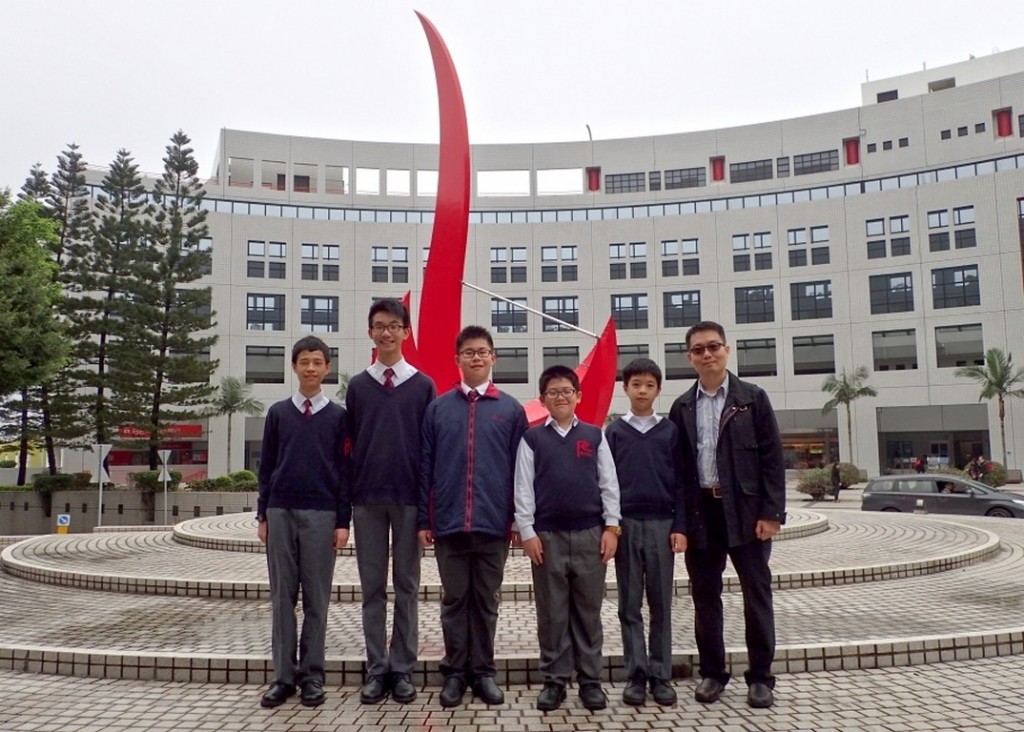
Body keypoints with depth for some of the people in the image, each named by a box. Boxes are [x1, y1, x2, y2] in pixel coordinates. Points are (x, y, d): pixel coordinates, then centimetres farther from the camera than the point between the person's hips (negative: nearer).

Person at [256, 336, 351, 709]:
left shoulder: (338, 416, 4)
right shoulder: (278, 413, 9)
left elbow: (344, 471, 3)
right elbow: (266, 467, 10)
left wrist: (343, 521, -2)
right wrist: (262, 515, 6)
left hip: (321, 514, -1)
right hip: (281, 512, 2)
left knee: (316, 597, 3)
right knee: (282, 596, 5)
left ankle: (312, 675, 12)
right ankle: (284, 674, 13)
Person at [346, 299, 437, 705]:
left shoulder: (423, 386, 3)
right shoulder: (357, 386, 8)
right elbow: (349, 445, 7)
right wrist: (346, 500, 3)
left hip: (409, 498, -1)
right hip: (367, 498, 1)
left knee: (407, 586, 6)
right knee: (373, 587, 7)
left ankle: (403, 669, 16)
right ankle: (377, 669, 16)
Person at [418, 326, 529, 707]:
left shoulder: (511, 409, 4)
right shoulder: (438, 408, 5)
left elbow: (520, 468, 6)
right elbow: (425, 467, 5)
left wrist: (519, 518, 3)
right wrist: (424, 519, 2)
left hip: (493, 523, 0)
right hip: (448, 523, 0)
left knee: (486, 602, 11)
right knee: (454, 601, 10)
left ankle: (483, 671, 23)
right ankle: (455, 671, 23)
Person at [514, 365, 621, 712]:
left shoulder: (594, 436, 7)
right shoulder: (532, 438, 4)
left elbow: (609, 484, 6)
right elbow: (523, 488, 1)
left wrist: (612, 527, 0)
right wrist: (527, 532, -5)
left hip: (590, 534, 1)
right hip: (547, 535, -1)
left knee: (588, 612, 8)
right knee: (551, 613, 6)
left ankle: (590, 680, 18)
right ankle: (554, 680, 17)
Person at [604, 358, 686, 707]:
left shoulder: (670, 431, 5)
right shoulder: (614, 432, 4)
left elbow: (680, 482, 4)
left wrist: (680, 527, -3)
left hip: (662, 524, 0)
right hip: (625, 525, 0)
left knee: (661, 604, 7)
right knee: (630, 605, 5)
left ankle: (660, 675, 15)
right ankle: (636, 675, 13)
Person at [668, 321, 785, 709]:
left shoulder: (753, 398, 1)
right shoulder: (682, 407, 8)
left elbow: (772, 458, -2)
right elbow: (677, 465, 7)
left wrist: (772, 512, -9)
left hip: (746, 511, -2)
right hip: (700, 513, 2)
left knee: (756, 595, 5)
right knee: (705, 596, 10)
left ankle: (760, 677, 18)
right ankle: (712, 672, 23)